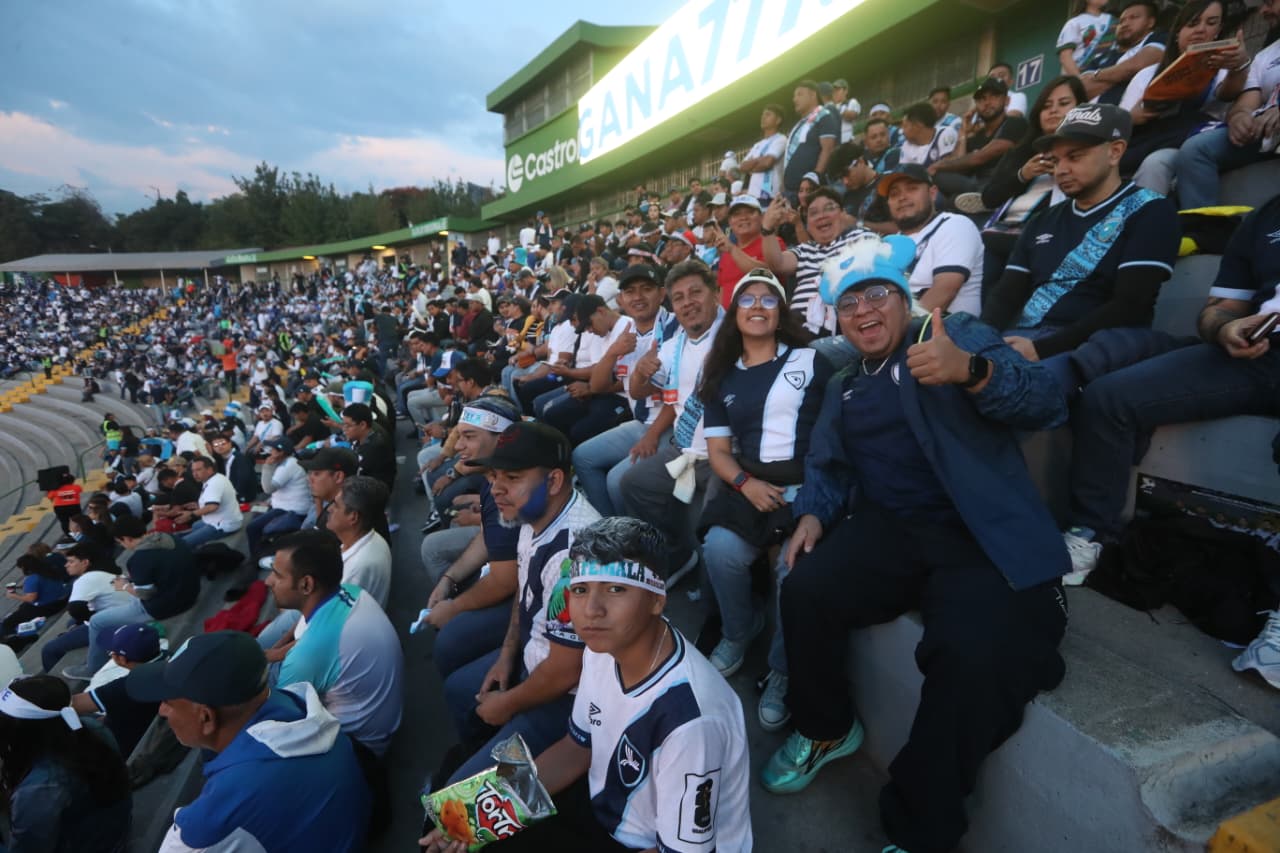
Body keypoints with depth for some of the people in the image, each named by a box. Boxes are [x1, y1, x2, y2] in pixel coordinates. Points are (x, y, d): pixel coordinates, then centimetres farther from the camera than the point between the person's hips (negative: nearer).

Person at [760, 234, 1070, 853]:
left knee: (974, 653, -30)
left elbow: (1047, 401, -8)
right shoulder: (843, 386, 21)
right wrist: (813, 514, 1)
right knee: (805, 592, -22)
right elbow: (826, 465, 22)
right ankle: (826, 729, 8)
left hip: (982, 537, -4)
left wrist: (970, 371, -29)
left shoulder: (957, 335, 5)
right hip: (888, 529, 4)